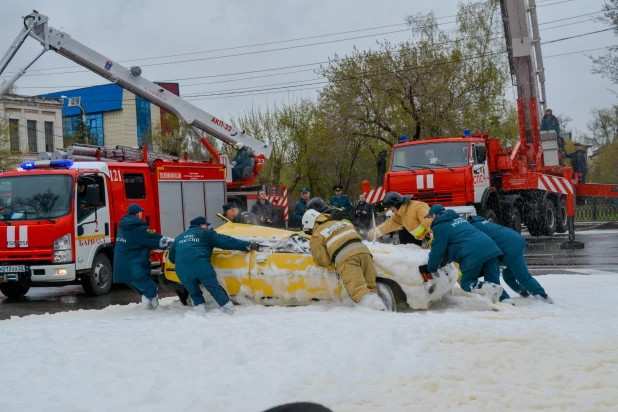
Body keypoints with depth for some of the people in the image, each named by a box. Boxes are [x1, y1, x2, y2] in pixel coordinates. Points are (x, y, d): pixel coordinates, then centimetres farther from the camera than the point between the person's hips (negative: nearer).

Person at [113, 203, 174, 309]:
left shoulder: (123, 229, 14)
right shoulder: (139, 229, -14)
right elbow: (159, 240, -11)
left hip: (121, 269, 9)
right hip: (133, 270, -9)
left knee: (145, 290, 18)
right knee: (151, 289, -1)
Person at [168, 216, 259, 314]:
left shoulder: (179, 237, 32)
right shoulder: (206, 233, 18)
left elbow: (171, 257, 39)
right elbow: (226, 241, 9)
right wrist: (249, 246, 8)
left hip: (182, 270, 4)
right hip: (201, 266, -3)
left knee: (194, 293, 18)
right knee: (215, 289, 4)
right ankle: (229, 310, 0)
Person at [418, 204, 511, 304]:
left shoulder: (440, 227, 7)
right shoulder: (458, 218, 33)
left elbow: (437, 251, 8)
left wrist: (430, 268, 24)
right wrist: (441, 263, 44)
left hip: (473, 255, -7)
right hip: (489, 247, 8)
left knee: (467, 283, 8)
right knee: (493, 282, 12)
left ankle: (489, 288, -20)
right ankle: (506, 300, -13)